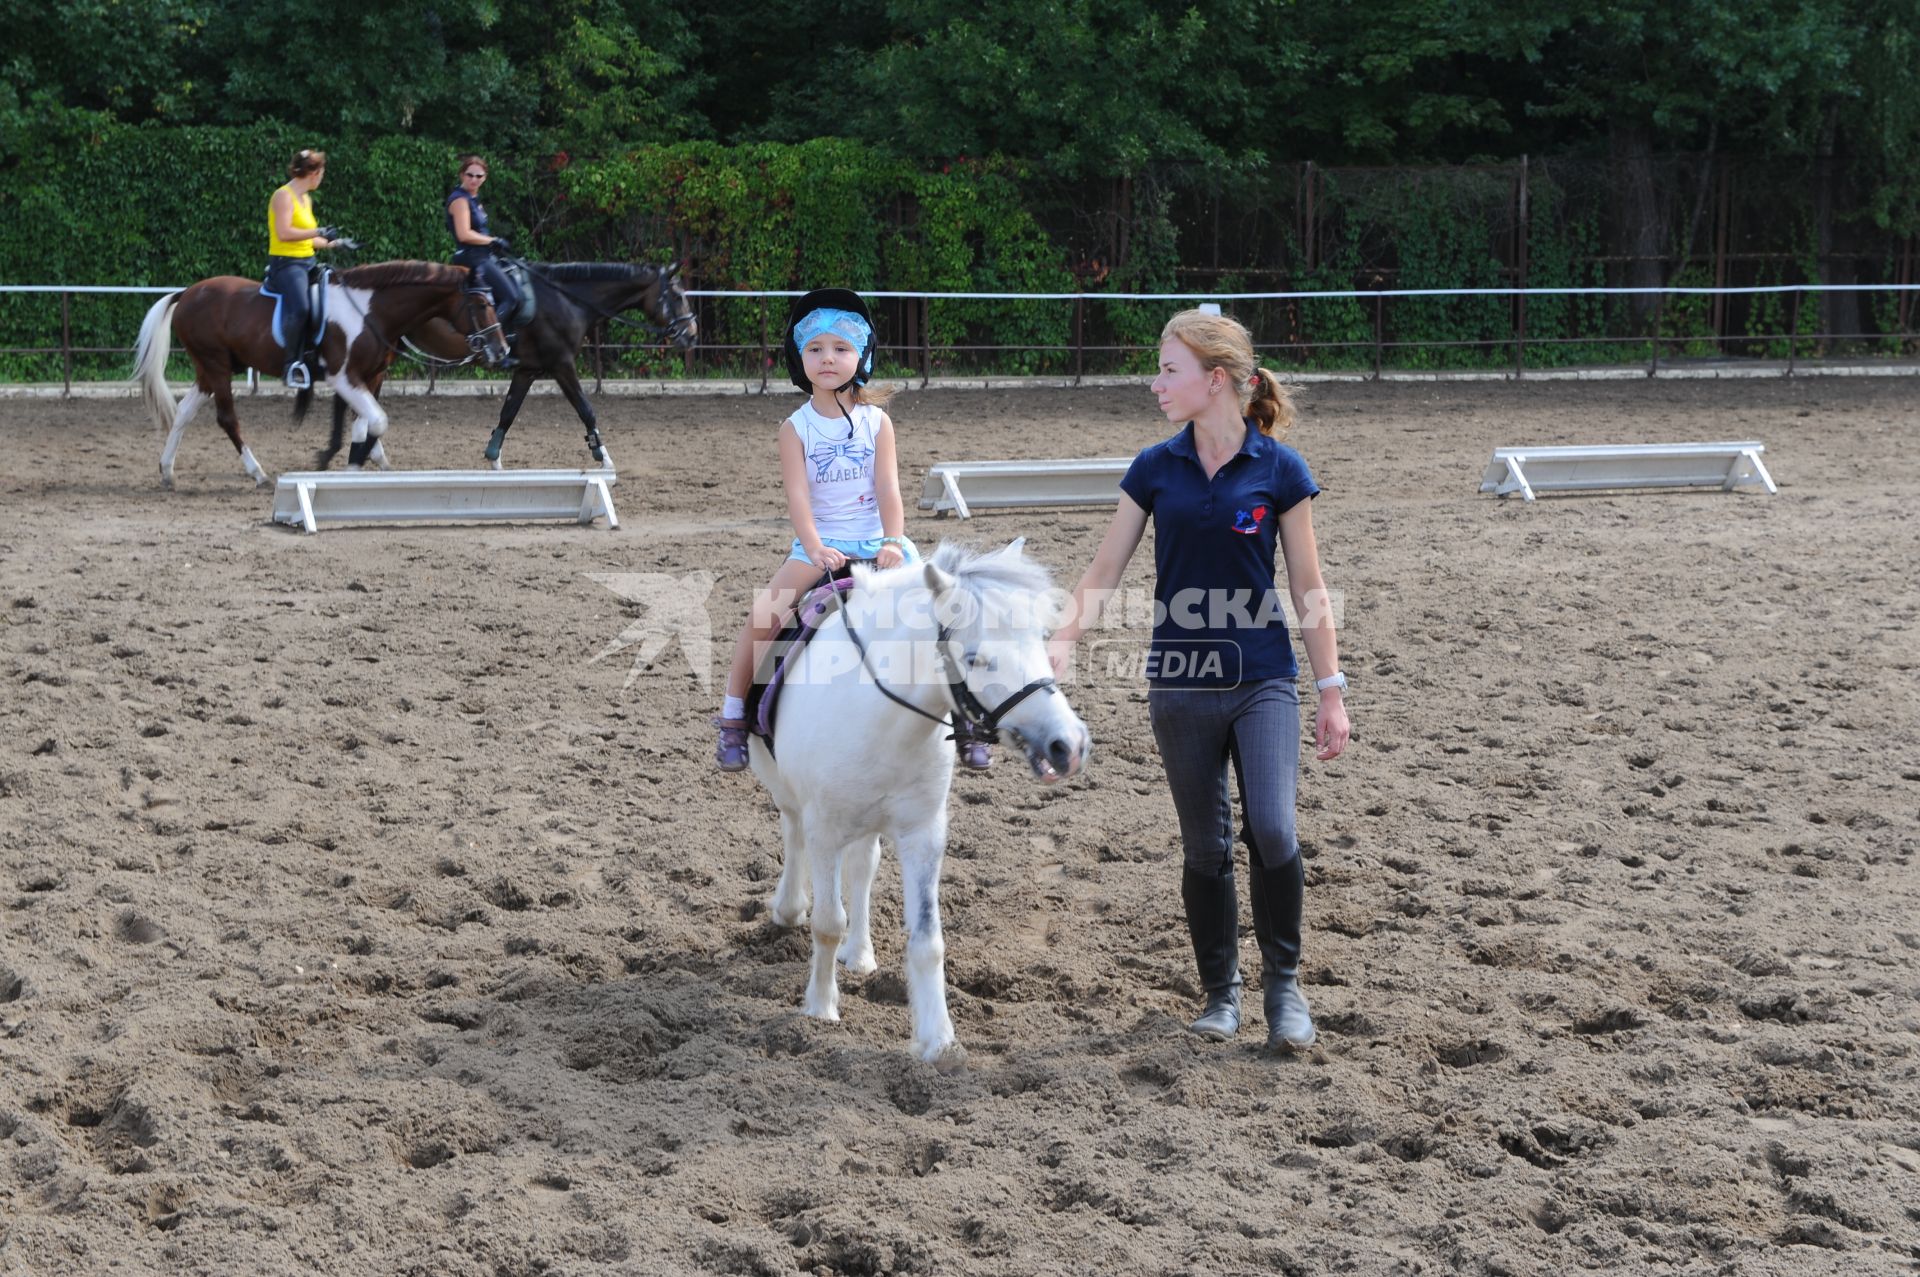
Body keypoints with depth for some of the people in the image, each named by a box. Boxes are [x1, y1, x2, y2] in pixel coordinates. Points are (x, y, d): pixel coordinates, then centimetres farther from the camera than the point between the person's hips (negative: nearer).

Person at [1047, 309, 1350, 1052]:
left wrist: (1332, 690, 0)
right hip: (1180, 685, 2)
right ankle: (1220, 992, 22)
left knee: (1272, 833, -16)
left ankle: (1285, 984, 3)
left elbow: (1307, 586, 1)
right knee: (1204, 847, 7)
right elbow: (1104, 572, 4)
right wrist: (1061, 641, -11)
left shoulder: (1279, 469, -4)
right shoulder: (1155, 469, 2)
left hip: (1263, 682, -2)